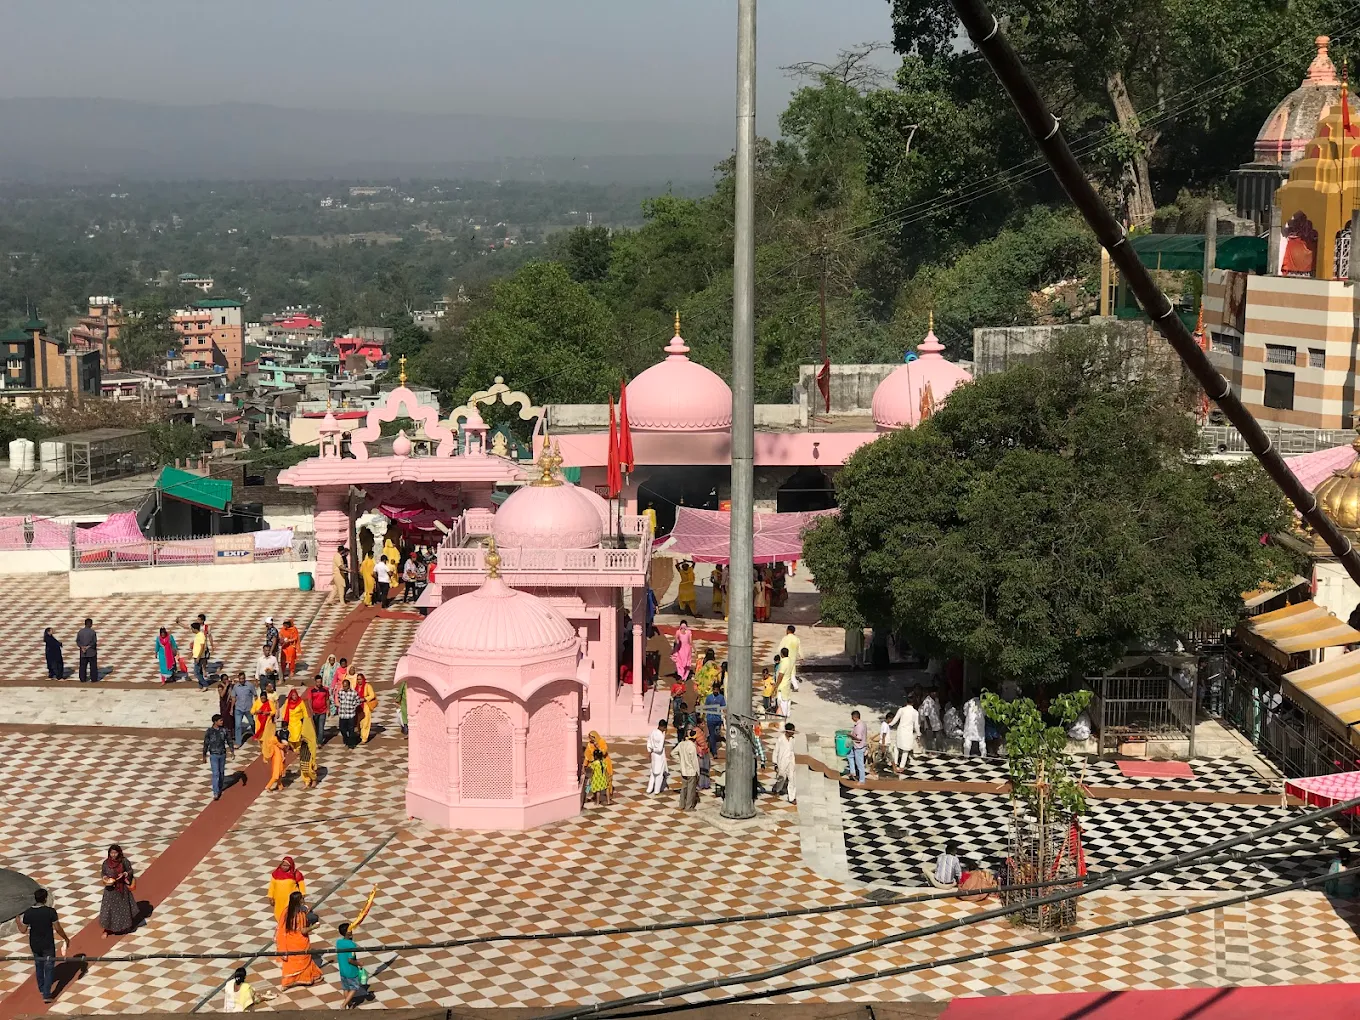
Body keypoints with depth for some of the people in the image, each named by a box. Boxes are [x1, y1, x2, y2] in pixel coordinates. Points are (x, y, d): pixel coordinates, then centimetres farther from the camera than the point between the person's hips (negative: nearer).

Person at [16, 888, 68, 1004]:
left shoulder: (28, 913, -11)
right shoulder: (50, 912, -20)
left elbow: (23, 930, -4)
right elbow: (58, 929, -16)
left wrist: (18, 922, 15)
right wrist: (66, 939, -2)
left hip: (35, 945, 4)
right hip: (48, 945, -4)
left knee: (38, 966, 25)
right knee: (48, 968, 6)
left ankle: (42, 989, 41)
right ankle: (46, 995, 1)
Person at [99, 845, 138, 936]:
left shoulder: (124, 861, -11)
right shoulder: (106, 862, -8)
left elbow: (130, 871, -2)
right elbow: (102, 873, 5)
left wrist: (124, 874, -20)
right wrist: (105, 878, -15)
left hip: (122, 888, 0)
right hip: (110, 888, 0)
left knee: (123, 907, 12)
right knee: (108, 908, -1)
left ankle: (124, 927, 31)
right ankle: (107, 929, 10)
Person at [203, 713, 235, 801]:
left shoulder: (224, 730, -4)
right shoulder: (209, 731, -12)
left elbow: (229, 741, 5)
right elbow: (206, 744, -4)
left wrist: (232, 751, 3)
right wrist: (204, 755, 2)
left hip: (223, 754, 3)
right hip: (214, 755, -3)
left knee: (221, 772, 14)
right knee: (216, 774, -8)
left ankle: (220, 788, 34)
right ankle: (215, 793, -7)